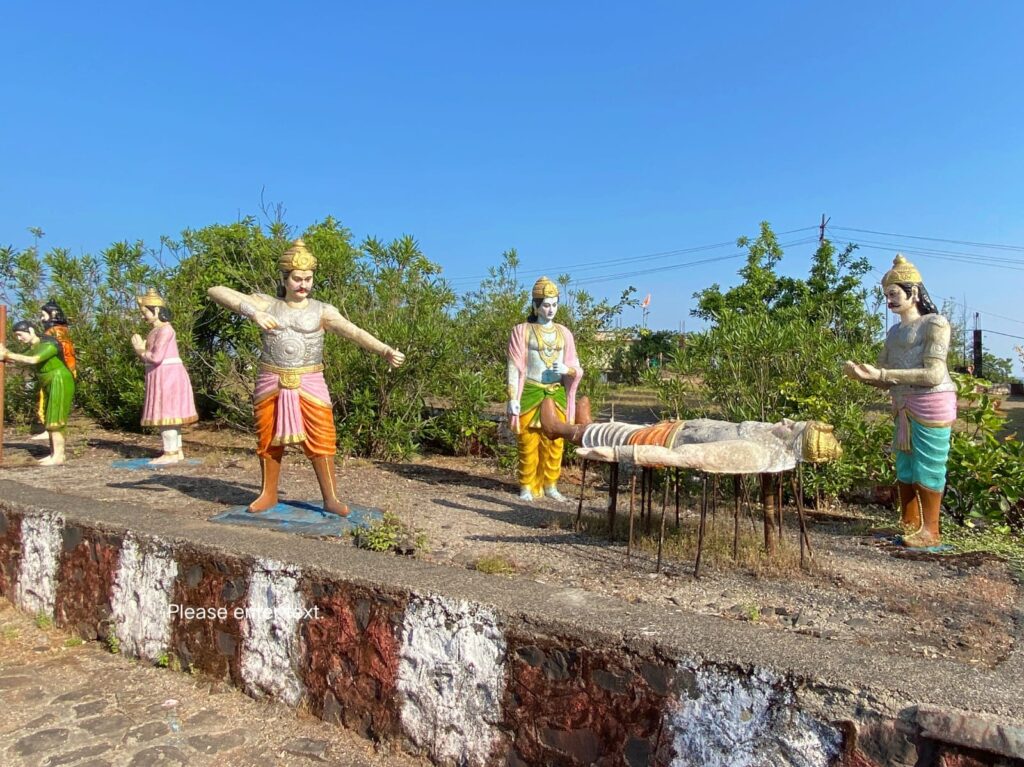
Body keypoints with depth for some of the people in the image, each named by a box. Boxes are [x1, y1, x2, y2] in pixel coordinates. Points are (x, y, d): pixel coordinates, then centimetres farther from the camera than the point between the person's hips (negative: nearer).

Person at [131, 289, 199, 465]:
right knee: (170, 414, 11)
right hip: (163, 376, 10)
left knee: (166, 413, -8)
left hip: (167, 375, -10)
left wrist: (140, 351, -4)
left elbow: (156, 357, -21)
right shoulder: (157, 330, 16)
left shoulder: (164, 329, -14)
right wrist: (141, 349, -3)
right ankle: (177, 451, 15)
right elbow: (150, 356, 16)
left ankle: (170, 453, -5)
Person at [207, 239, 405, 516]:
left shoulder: (322, 311, -1)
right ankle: (268, 494, 26)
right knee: (268, 440, 10)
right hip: (271, 383, 2)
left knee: (321, 440, -5)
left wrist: (386, 350, -33)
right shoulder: (266, 304, 1)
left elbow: (354, 332, -16)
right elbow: (216, 291, -6)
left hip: (309, 384, -1)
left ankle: (330, 498, 3)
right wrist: (252, 312, -24)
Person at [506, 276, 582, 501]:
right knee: (529, 442, -1)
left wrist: (567, 370, -12)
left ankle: (550, 485, 15)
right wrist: (513, 398, -9)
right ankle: (527, 486, 9)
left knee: (554, 443, 4)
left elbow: (575, 367, 12)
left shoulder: (563, 333, 11)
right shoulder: (522, 331, 1)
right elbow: (514, 367, -2)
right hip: (530, 393, -3)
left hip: (557, 395, 3)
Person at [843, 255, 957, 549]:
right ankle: (910, 525, 21)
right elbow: (887, 379, 13)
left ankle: (930, 532, 8)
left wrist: (882, 374, -22)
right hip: (904, 408, 7)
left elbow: (935, 374, -17)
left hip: (932, 406, -7)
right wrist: (862, 375, -8)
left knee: (927, 469, -2)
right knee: (904, 470, 11)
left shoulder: (935, 323, -6)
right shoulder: (894, 332, 15)